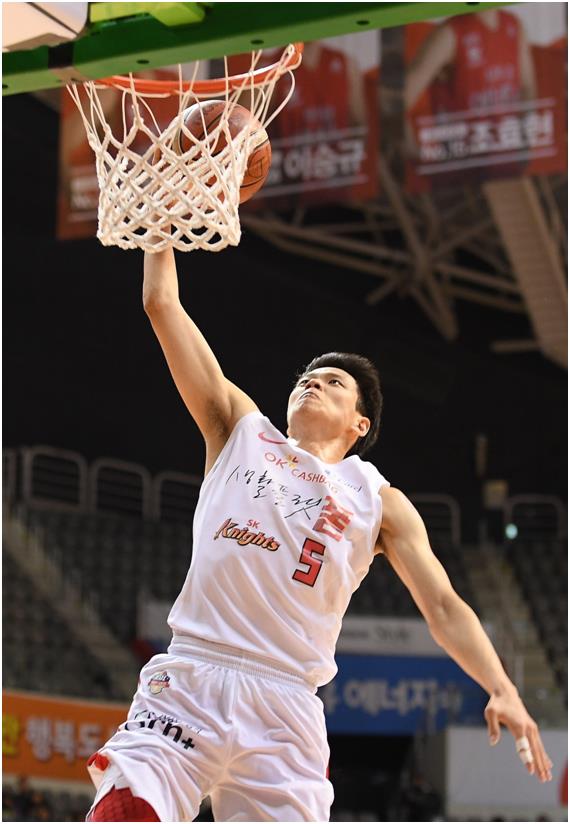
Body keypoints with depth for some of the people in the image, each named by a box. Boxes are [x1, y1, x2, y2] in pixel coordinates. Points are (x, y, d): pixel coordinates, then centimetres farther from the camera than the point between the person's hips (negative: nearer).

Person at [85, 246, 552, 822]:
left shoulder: (380, 502, 15)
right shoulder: (242, 432, 17)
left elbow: (444, 608, 7)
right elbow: (161, 303, 15)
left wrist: (501, 689, -9)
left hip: (286, 708, 1)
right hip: (188, 681, -1)